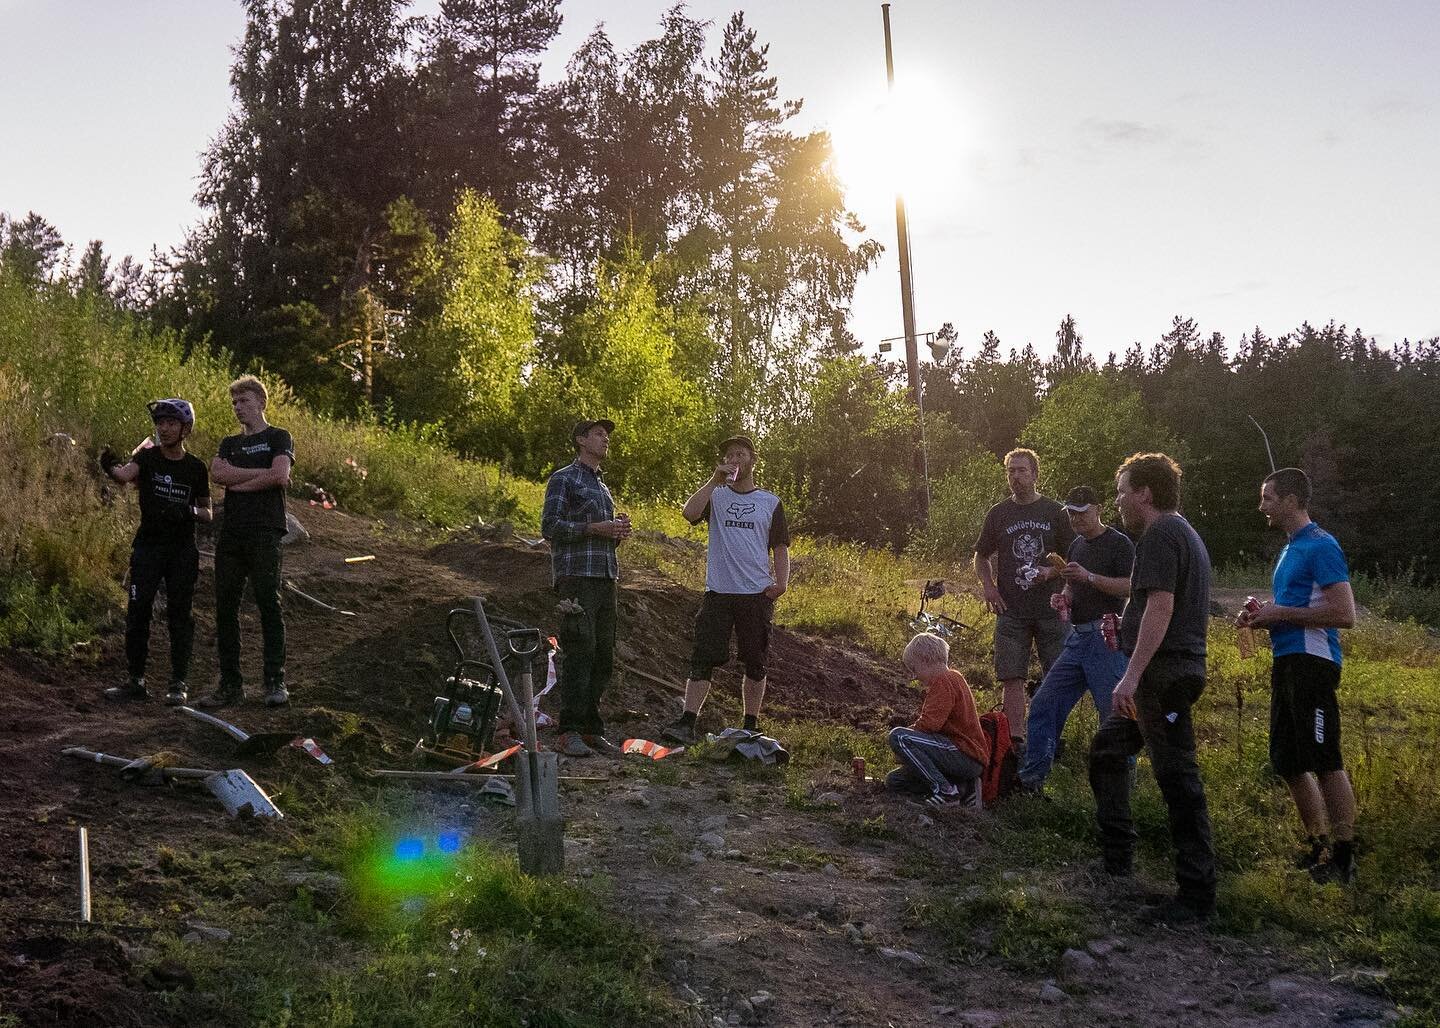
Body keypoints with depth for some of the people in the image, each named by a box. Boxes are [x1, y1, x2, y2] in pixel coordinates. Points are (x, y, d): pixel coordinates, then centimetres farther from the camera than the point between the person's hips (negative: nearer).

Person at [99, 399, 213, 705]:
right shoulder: (147, 457, 0)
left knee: (179, 613, -1)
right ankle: (136, 681, 7)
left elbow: (207, 513, 10)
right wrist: (111, 468, -45)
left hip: (182, 548, 0)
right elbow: (126, 473, -22)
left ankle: (178, 683, 5)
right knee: (138, 611, -3)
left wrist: (191, 511, -13)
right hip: (148, 545, 0)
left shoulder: (195, 468, 3)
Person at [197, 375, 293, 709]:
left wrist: (239, 482, -3)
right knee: (225, 606, 3)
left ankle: (275, 682, -7)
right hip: (231, 532, 5)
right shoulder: (229, 443, 22)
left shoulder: (278, 438, 8)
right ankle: (230, 684, 8)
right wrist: (262, 473, -5)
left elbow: (280, 475, -11)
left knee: (268, 603, -9)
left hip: (264, 533, -5)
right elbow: (218, 473, 1)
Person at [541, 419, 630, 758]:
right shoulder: (563, 479, 0)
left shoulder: (603, 487, 24)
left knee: (603, 657, 6)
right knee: (579, 653, -12)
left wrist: (619, 531, 7)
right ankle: (568, 733, -10)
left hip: (606, 579, 8)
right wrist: (595, 528, -16)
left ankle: (590, 729, 12)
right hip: (576, 577, -8)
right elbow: (550, 527, -10)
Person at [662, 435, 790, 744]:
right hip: (718, 591, -1)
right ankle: (687, 722, -11)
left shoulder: (770, 502, 10)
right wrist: (715, 480, -15)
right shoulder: (716, 496, 7)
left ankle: (751, 725, 17)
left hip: (757, 593, 1)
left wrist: (781, 582, -7)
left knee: (755, 662, 7)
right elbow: (689, 513, -13)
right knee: (703, 658, -8)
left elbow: (780, 547, 9)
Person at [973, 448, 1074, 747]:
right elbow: (981, 557, 16)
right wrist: (988, 586, -1)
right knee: (1012, 678, -3)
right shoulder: (998, 514, 8)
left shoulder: (1054, 512, 4)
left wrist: (1050, 572, -12)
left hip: (1050, 608, -1)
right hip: (1011, 611, 1)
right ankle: (1016, 740, -1)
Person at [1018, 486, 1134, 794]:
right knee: (1043, 705, 3)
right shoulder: (1076, 546, 19)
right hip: (1077, 638, 8)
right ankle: (1032, 777, 7)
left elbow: (1129, 587, -16)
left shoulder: (1119, 543, -5)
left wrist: (1088, 576, -22)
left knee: (1115, 715, -6)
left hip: (1106, 638, -8)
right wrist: (1062, 597, 5)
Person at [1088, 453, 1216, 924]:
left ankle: (1197, 893, -4)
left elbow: (1160, 606, -24)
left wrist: (1132, 675, -26)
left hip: (1163, 672, -11)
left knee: (1177, 779, -8)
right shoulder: (1184, 533, 19)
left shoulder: (1160, 535, -13)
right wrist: (1125, 624, 22)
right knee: (1107, 749, 21)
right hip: (1175, 668, 11)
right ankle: (1117, 856, 29)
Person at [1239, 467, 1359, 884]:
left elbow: (1344, 613, -19)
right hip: (1286, 662, 10)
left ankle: (1343, 861, -2)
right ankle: (1318, 849, 23)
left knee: (1325, 761, -8)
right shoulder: (1290, 549, 18)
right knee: (1288, 761, 13)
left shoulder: (1321, 546, -11)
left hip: (1312, 661, -10)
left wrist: (1281, 613, -15)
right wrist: (1263, 617, 10)